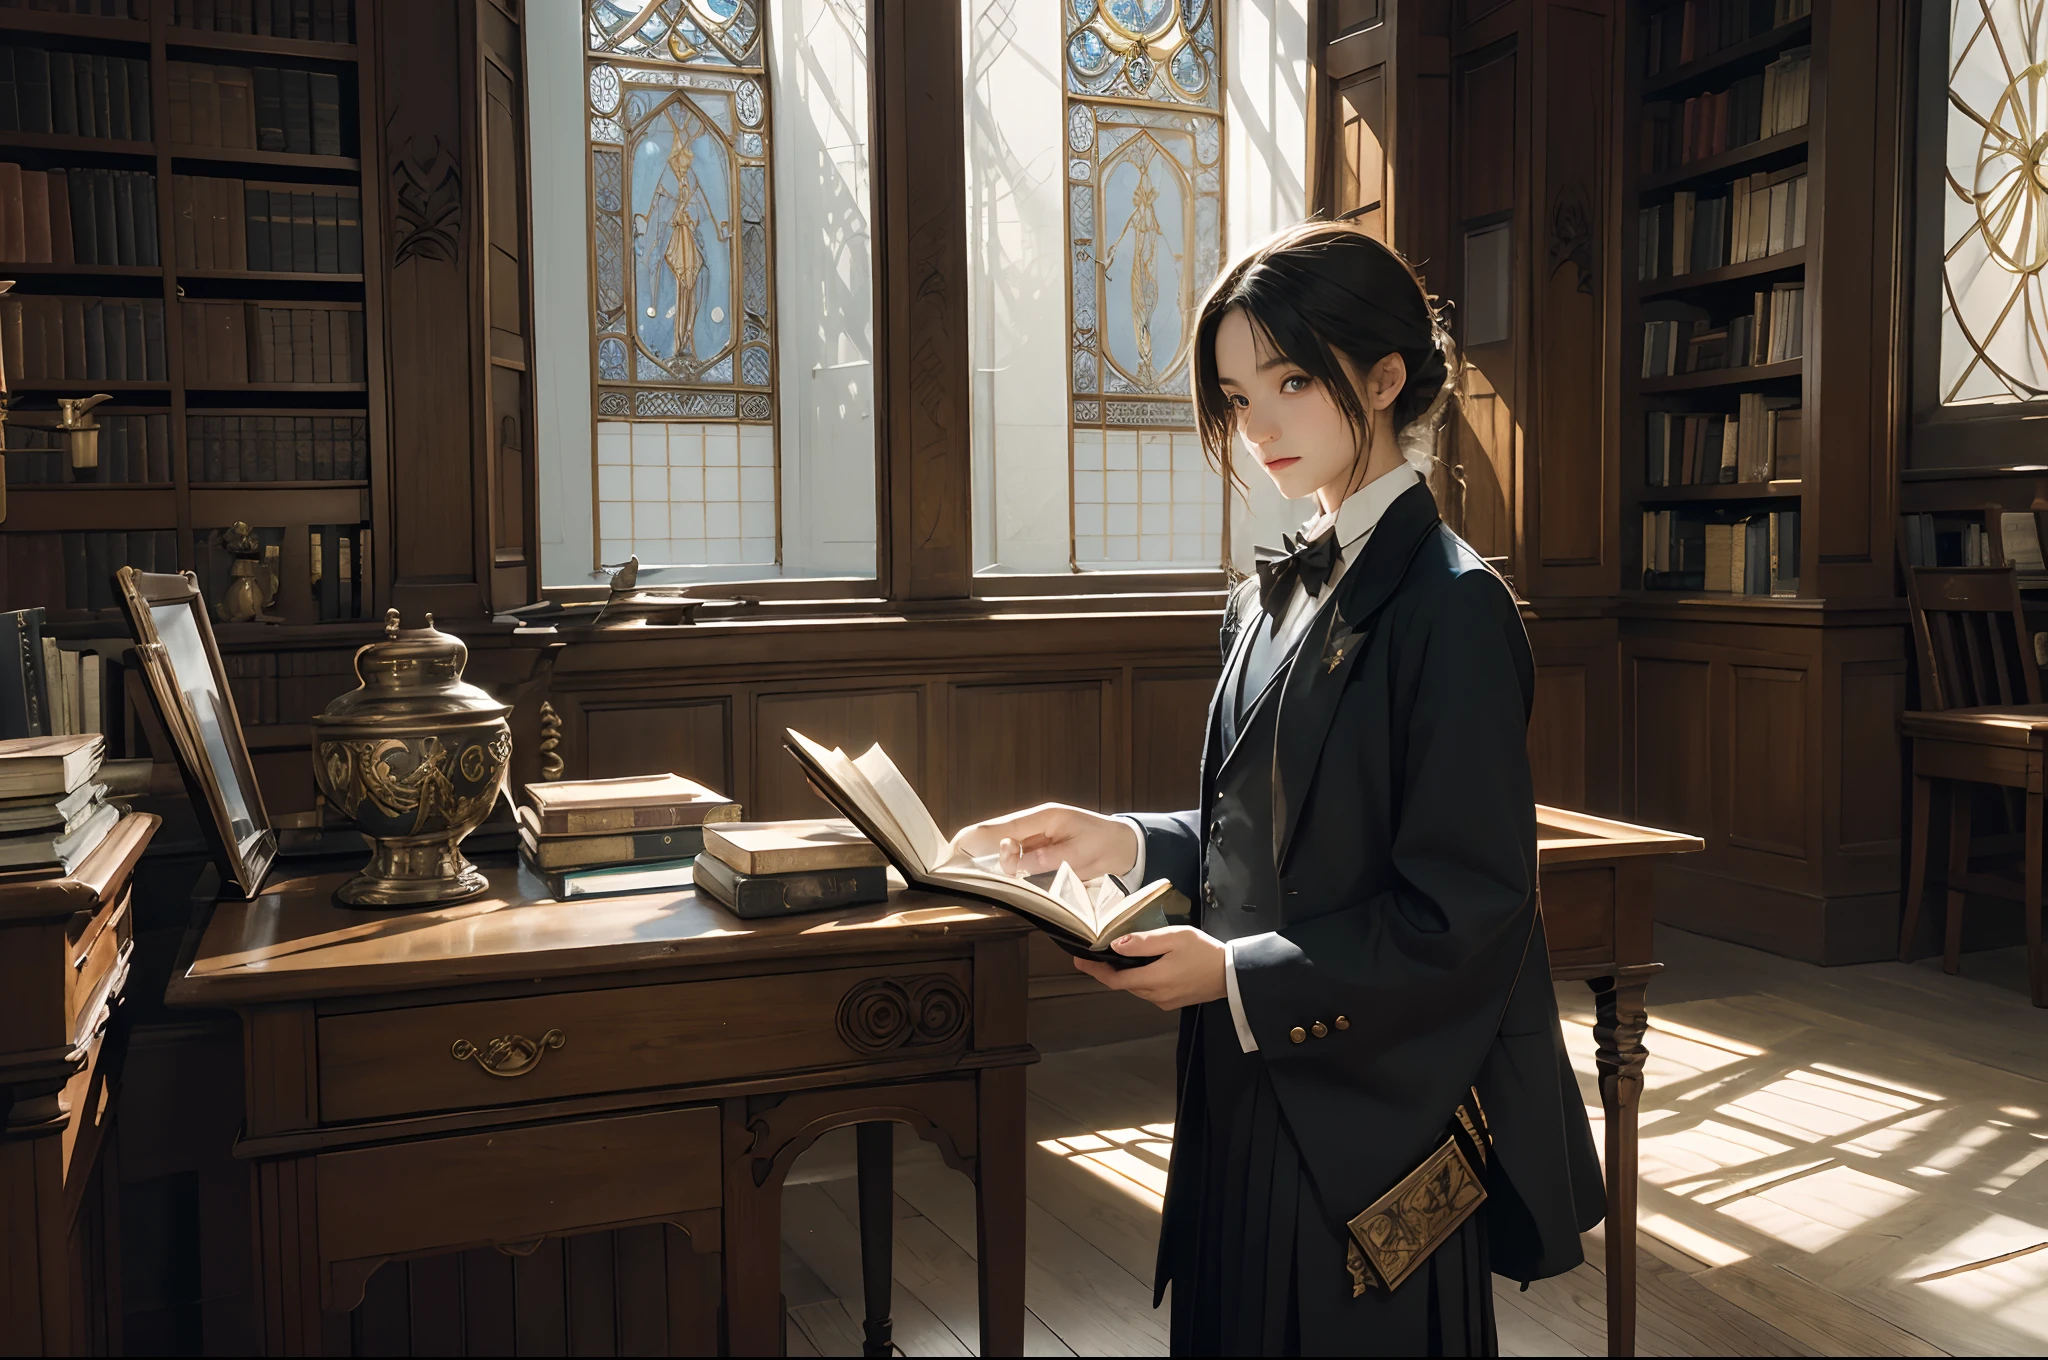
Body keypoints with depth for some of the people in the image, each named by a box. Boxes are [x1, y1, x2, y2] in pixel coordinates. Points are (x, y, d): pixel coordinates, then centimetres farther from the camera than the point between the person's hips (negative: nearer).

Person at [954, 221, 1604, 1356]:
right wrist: (1124, 842, -2)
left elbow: (1468, 909, -19)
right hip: (1257, 1098, 7)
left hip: (1375, 1116, -7)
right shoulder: (1278, 595, 7)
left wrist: (1241, 978, -22)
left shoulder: (1449, 604, -17)